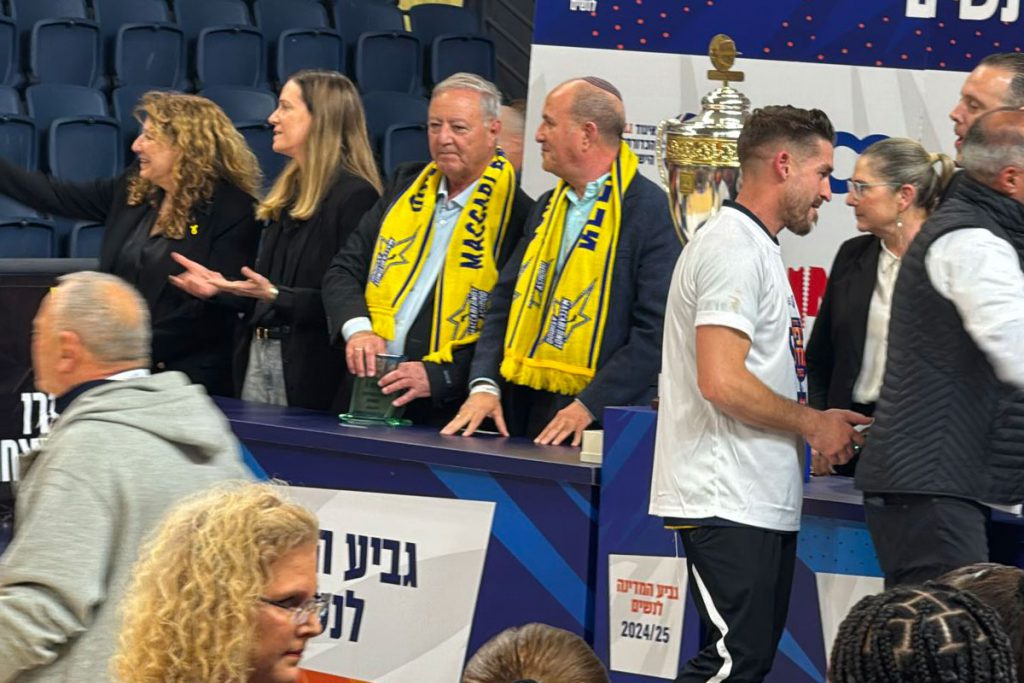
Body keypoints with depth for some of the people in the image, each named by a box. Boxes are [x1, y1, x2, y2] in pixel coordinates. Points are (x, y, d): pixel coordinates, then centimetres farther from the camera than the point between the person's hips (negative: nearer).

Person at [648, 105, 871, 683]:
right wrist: (814, 424, -10)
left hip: (762, 500, 10)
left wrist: (823, 423, 10)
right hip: (728, 504, -10)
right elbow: (721, 381, -22)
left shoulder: (756, 247, 20)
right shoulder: (734, 249, -13)